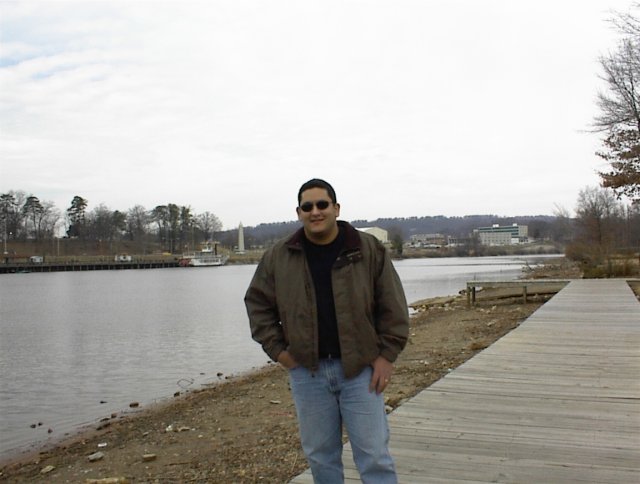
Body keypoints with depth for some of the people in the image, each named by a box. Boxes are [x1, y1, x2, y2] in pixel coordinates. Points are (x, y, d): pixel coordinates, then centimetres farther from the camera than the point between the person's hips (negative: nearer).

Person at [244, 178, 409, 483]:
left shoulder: (369, 250, -4)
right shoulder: (278, 257, 1)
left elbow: (392, 306, -1)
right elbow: (257, 303, 11)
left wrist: (387, 355, -6)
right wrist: (276, 348, 3)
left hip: (360, 369, -2)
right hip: (307, 371, 2)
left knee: (374, 455, 4)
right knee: (320, 455, 14)